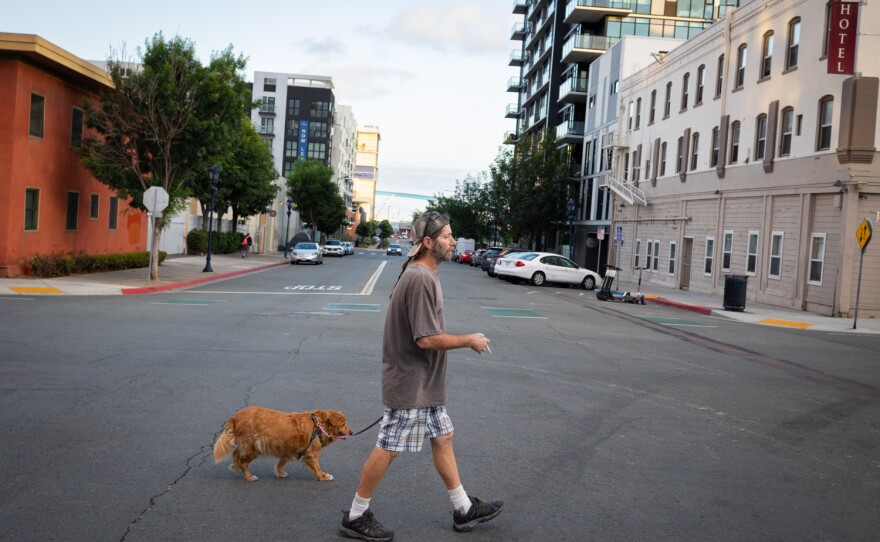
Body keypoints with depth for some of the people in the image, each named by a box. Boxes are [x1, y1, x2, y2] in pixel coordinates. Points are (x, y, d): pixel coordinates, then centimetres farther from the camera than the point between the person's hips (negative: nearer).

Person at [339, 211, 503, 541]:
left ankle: (463, 509, 30)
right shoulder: (420, 280, -24)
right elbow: (426, 339, -26)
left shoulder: (423, 274, 9)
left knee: (442, 438, 17)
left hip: (425, 383, 10)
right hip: (410, 383, -10)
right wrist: (469, 341, -14)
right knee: (388, 449, 1)